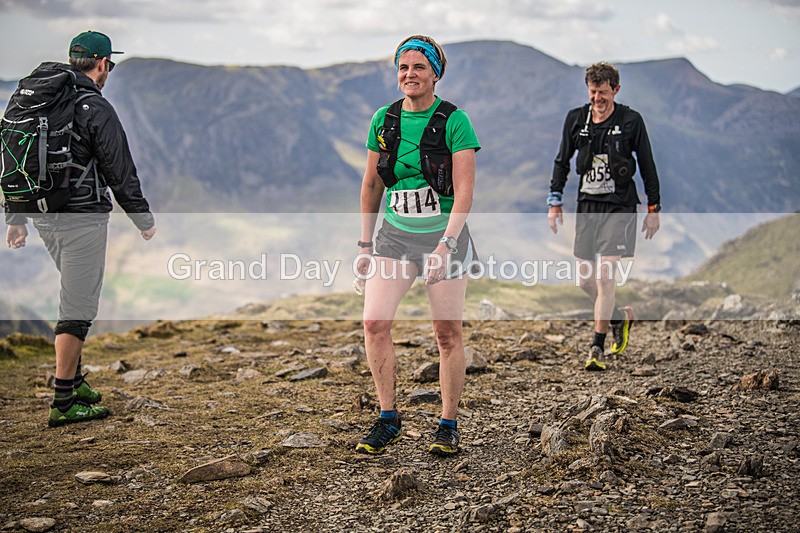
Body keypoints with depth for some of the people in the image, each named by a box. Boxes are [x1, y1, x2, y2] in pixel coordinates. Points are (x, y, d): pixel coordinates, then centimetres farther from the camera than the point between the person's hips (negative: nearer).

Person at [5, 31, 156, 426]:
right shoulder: (96, 109, -13)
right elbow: (120, 172, -10)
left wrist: (16, 218, 20)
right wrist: (144, 219, 3)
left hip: (44, 216, 8)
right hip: (82, 217, -8)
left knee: (79, 295, 22)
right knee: (77, 308, -3)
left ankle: (75, 380, 26)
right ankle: (64, 402, 0)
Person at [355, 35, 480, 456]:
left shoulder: (454, 121, -9)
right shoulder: (384, 120, 5)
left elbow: (464, 192, -13)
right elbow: (371, 185, 13)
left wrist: (445, 245, -24)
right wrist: (365, 244, 11)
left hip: (443, 235, -4)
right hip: (394, 235, 4)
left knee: (447, 333, 1)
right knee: (374, 323, -8)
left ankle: (448, 426, 15)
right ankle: (388, 420, 6)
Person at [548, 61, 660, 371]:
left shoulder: (631, 121, -5)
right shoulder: (576, 119, 4)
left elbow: (647, 166, 2)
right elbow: (562, 162, 13)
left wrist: (653, 209, 1)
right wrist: (554, 201, 8)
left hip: (619, 206, -4)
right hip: (587, 204, 4)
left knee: (604, 276, -12)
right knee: (585, 279, 6)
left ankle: (597, 349, -5)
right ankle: (620, 317, 34)